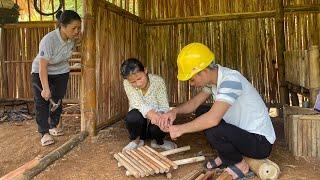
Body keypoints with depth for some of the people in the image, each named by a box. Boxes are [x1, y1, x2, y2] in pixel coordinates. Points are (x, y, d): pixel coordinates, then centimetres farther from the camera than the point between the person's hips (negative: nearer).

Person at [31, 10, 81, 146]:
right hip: (41, 72, -5)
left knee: (57, 100, 9)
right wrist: (45, 88, -35)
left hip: (61, 72, 5)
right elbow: (42, 67, -33)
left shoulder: (72, 38, -18)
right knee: (42, 102, -8)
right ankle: (44, 133, -1)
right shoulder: (48, 40, -35)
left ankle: (53, 126, 26)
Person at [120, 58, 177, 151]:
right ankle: (136, 140, 0)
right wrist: (150, 113, -50)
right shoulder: (127, 83, -16)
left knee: (158, 124, -34)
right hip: (139, 121, 0)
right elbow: (137, 104, -29)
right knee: (133, 116, -33)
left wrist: (157, 115, -41)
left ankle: (158, 141, 4)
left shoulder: (158, 81, -17)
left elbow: (164, 107, -17)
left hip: (155, 119, 0)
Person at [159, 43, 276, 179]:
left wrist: (180, 129, -26)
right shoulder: (213, 78, -1)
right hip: (242, 131, 9)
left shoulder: (230, 80, -28)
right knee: (201, 112, 7)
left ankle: (240, 164, -1)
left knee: (212, 130, -31)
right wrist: (175, 111, -12)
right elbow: (195, 103, 8)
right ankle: (225, 157, 16)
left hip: (260, 142, -9)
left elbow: (213, 119, -38)